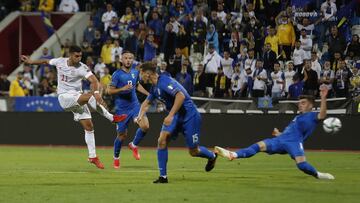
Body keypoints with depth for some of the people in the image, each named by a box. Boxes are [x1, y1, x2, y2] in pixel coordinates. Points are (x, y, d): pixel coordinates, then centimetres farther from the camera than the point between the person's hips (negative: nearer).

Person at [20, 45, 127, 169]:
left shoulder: (82, 68, -9)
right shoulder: (59, 62, -2)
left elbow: (94, 81, -24)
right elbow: (46, 61, 19)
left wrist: (96, 92, -44)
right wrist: (30, 62, 27)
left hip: (78, 99, 2)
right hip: (64, 97, -2)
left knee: (89, 126, -4)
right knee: (90, 97, -30)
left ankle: (93, 157, 5)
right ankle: (111, 118, -22)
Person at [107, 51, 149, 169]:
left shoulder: (135, 72, 6)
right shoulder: (117, 74, -11)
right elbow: (110, 91, -11)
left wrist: (148, 94, 15)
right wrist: (122, 89, -24)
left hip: (134, 105, 4)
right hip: (122, 108, -4)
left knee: (145, 126, -18)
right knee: (122, 135, 2)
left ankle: (134, 145, 10)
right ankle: (116, 158, 26)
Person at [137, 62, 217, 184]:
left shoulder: (164, 82, -23)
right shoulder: (154, 87, 8)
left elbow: (181, 96, -34)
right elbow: (147, 102, 24)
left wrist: (171, 115, -34)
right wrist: (141, 115, 4)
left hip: (189, 115, -8)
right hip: (175, 116, 8)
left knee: (193, 151, 0)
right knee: (162, 140, -12)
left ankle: (212, 156, 34)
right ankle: (163, 176, -8)